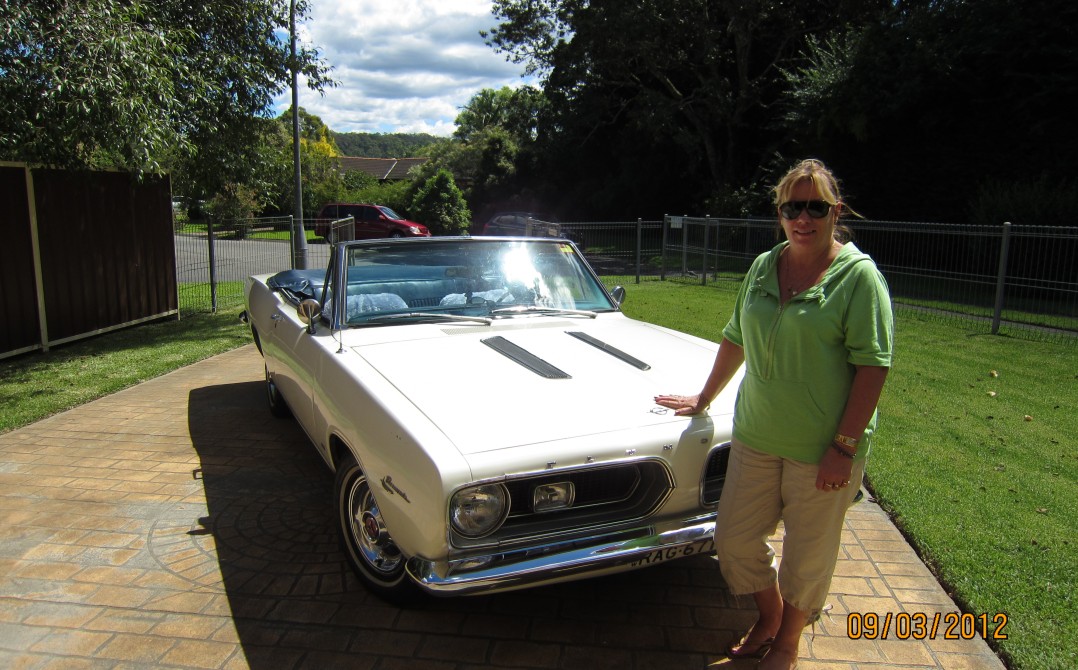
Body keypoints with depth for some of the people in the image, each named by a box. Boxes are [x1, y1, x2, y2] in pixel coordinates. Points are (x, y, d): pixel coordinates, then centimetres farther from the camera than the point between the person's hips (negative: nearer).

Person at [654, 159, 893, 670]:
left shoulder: (858, 275, -10)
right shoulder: (763, 267, 6)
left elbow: (873, 367, -14)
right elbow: (735, 340, 16)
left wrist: (844, 446, -17)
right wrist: (704, 399, 21)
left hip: (823, 448, -5)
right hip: (756, 435, 5)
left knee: (807, 553, 12)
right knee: (734, 539, 13)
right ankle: (768, 616, 41)